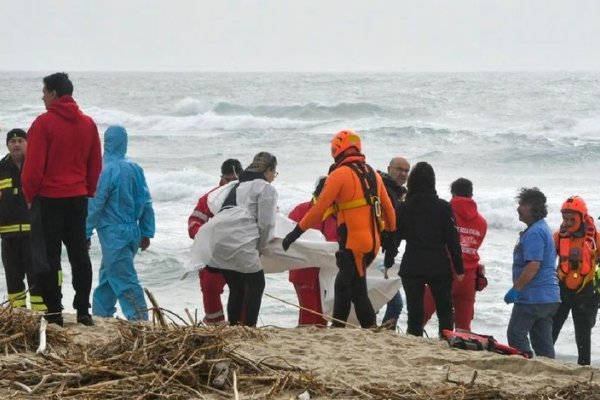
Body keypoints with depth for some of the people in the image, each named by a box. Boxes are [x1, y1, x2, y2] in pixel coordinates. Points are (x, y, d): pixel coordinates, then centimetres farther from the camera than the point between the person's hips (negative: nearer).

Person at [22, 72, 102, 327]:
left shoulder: (44, 123, -12)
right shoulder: (88, 124, 6)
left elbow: (33, 165, -12)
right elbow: (95, 165, 10)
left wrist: (30, 194, 0)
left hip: (49, 198, -5)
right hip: (78, 198, 5)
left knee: (47, 257, 0)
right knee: (79, 254, 10)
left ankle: (53, 313, -2)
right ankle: (83, 311, 9)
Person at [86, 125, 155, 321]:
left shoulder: (108, 170, -15)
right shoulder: (135, 169, 6)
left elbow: (95, 205, -13)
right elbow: (146, 202, 9)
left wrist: (85, 233, -7)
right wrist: (146, 233, 15)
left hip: (113, 234, -8)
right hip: (132, 232, 8)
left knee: (124, 280, -7)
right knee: (107, 277, 18)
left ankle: (140, 320, -13)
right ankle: (100, 315, 25)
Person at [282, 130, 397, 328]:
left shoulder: (340, 175, -10)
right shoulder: (372, 174, 12)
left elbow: (319, 209, -12)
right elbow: (388, 209, 17)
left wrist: (296, 232, -6)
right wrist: (390, 236, 27)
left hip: (353, 244, -8)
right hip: (373, 243, 8)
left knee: (357, 292, -4)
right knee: (341, 285, 19)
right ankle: (337, 328, 23)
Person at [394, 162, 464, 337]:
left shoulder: (404, 208, -2)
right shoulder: (443, 207, -4)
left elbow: (395, 237, 3)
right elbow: (452, 239, -4)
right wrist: (459, 268, 1)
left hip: (412, 267, 0)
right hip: (439, 266, 0)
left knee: (415, 312, 3)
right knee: (445, 312, 9)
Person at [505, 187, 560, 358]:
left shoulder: (534, 233, -16)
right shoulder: (544, 229, 17)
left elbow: (533, 266, -24)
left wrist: (515, 288, -20)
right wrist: (518, 288, 24)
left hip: (532, 298, -10)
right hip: (549, 297, 10)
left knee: (516, 335, -4)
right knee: (543, 341, 10)